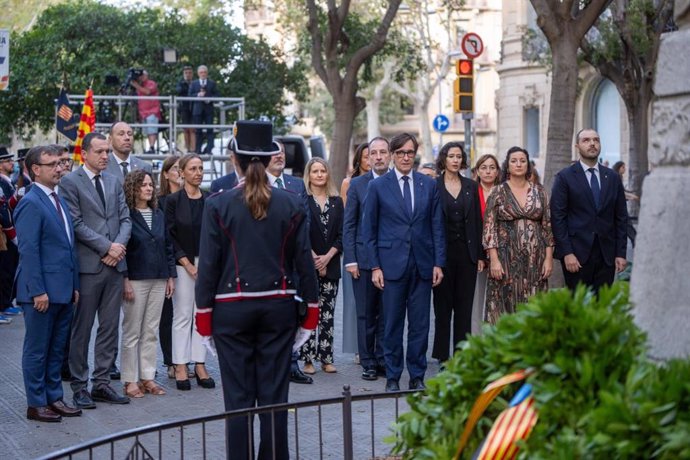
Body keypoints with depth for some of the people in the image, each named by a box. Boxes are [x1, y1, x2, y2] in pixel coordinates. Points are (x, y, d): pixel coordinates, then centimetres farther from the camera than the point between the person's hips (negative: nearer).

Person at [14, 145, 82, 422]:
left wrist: (74, 285, 14)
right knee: (37, 349, 3)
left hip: (63, 291, 8)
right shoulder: (31, 203, -12)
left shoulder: (59, 200, 15)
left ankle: (54, 398, 23)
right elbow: (29, 251, -17)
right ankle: (36, 404, 11)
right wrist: (38, 291, -20)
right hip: (43, 292, -8)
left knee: (57, 349, 14)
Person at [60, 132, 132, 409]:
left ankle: (102, 383, 15)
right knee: (82, 329, 2)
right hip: (88, 265, -6)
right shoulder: (70, 182, -4)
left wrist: (120, 246, -7)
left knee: (110, 327, 8)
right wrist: (107, 246, -14)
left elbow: (125, 219, 11)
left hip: (115, 263, 6)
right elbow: (76, 223, -11)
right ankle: (79, 386, 10)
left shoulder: (114, 183, 15)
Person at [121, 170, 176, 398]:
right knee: (132, 332, 1)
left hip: (158, 280, 6)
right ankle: (130, 380, 7)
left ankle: (148, 377, 16)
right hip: (136, 280, -6)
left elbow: (168, 246, 15)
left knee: (151, 332, 9)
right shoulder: (126, 215, -7)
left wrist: (171, 276, 10)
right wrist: (125, 280, -14)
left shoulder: (159, 215, 12)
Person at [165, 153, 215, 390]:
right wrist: (188, 264, -9)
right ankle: (180, 368, 4)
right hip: (182, 265, -3)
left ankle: (200, 366, 8)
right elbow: (170, 236, -4)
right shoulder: (173, 200, -1)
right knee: (182, 315, -1)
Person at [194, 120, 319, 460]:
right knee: (274, 394, 8)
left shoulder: (218, 205, -6)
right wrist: (311, 311, 9)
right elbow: (304, 260, 1)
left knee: (239, 397, 5)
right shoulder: (291, 204, 0)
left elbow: (209, 263, -6)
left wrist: (204, 316, 2)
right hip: (278, 306, 2)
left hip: (232, 309, -2)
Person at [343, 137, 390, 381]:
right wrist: (350, 259, -4)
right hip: (364, 258, 0)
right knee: (365, 314, 4)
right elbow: (349, 225, 4)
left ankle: (383, 361, 14)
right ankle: (368, 363, 11)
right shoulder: (357, 184, 5)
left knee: (387, 314, 5)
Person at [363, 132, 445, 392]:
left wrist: (439, 263, 1)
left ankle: (417, 377, 14)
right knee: (393, 324, 3)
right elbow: (369, 229, 3)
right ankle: (392, 377, 13)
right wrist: (375, 266, -3)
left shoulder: (429, 185, 8)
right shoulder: (378, 186, 2)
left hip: (423, 263, 2)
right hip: (392, 263, -2)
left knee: (420, 324, 5)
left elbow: (437, 226, 8)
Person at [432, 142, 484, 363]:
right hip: (442, 251, -3)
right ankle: (442, 354, 10)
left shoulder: (471, 186, 9)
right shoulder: (433, 186, -1)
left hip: (467, 251, 3)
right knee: (442, 305, 3)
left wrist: (480, 255, 4)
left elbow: (477, 221, 9)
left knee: (464, 306, 4)